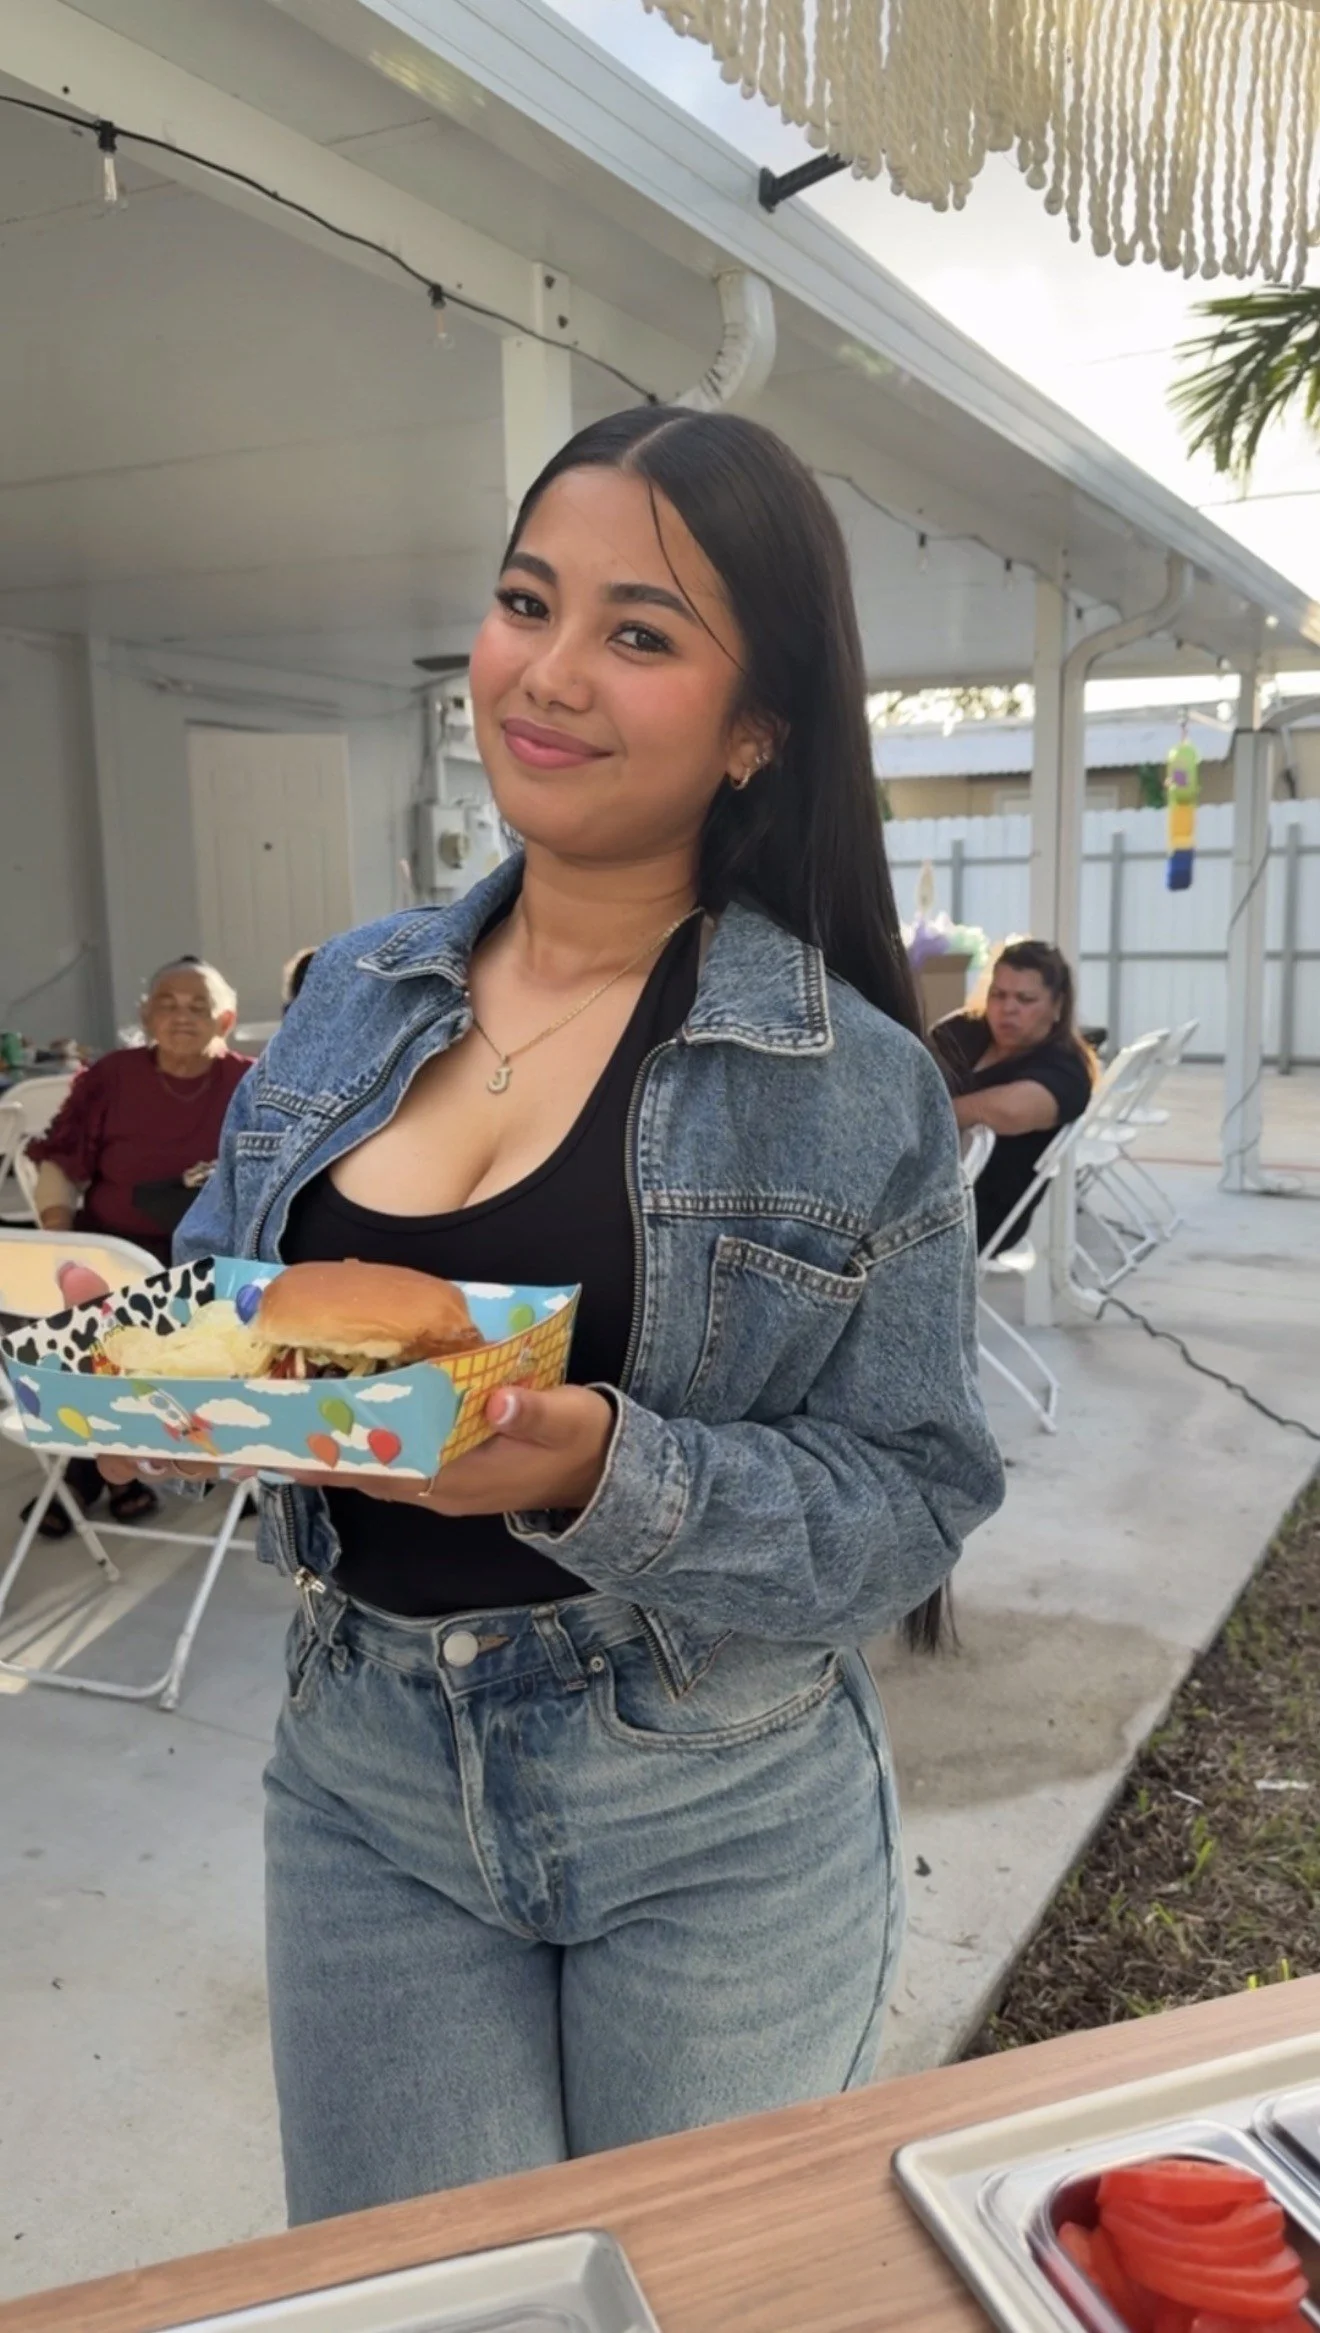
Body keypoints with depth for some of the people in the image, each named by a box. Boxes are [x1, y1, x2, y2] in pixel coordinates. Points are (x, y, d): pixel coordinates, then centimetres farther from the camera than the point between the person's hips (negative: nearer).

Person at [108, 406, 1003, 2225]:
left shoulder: (855, 1083, -13)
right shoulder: (360, 996, 0)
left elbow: (913, 1508, -12)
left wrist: (607, 1473, -27)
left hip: (716, 1828, -2)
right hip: (363, 1783, 3)